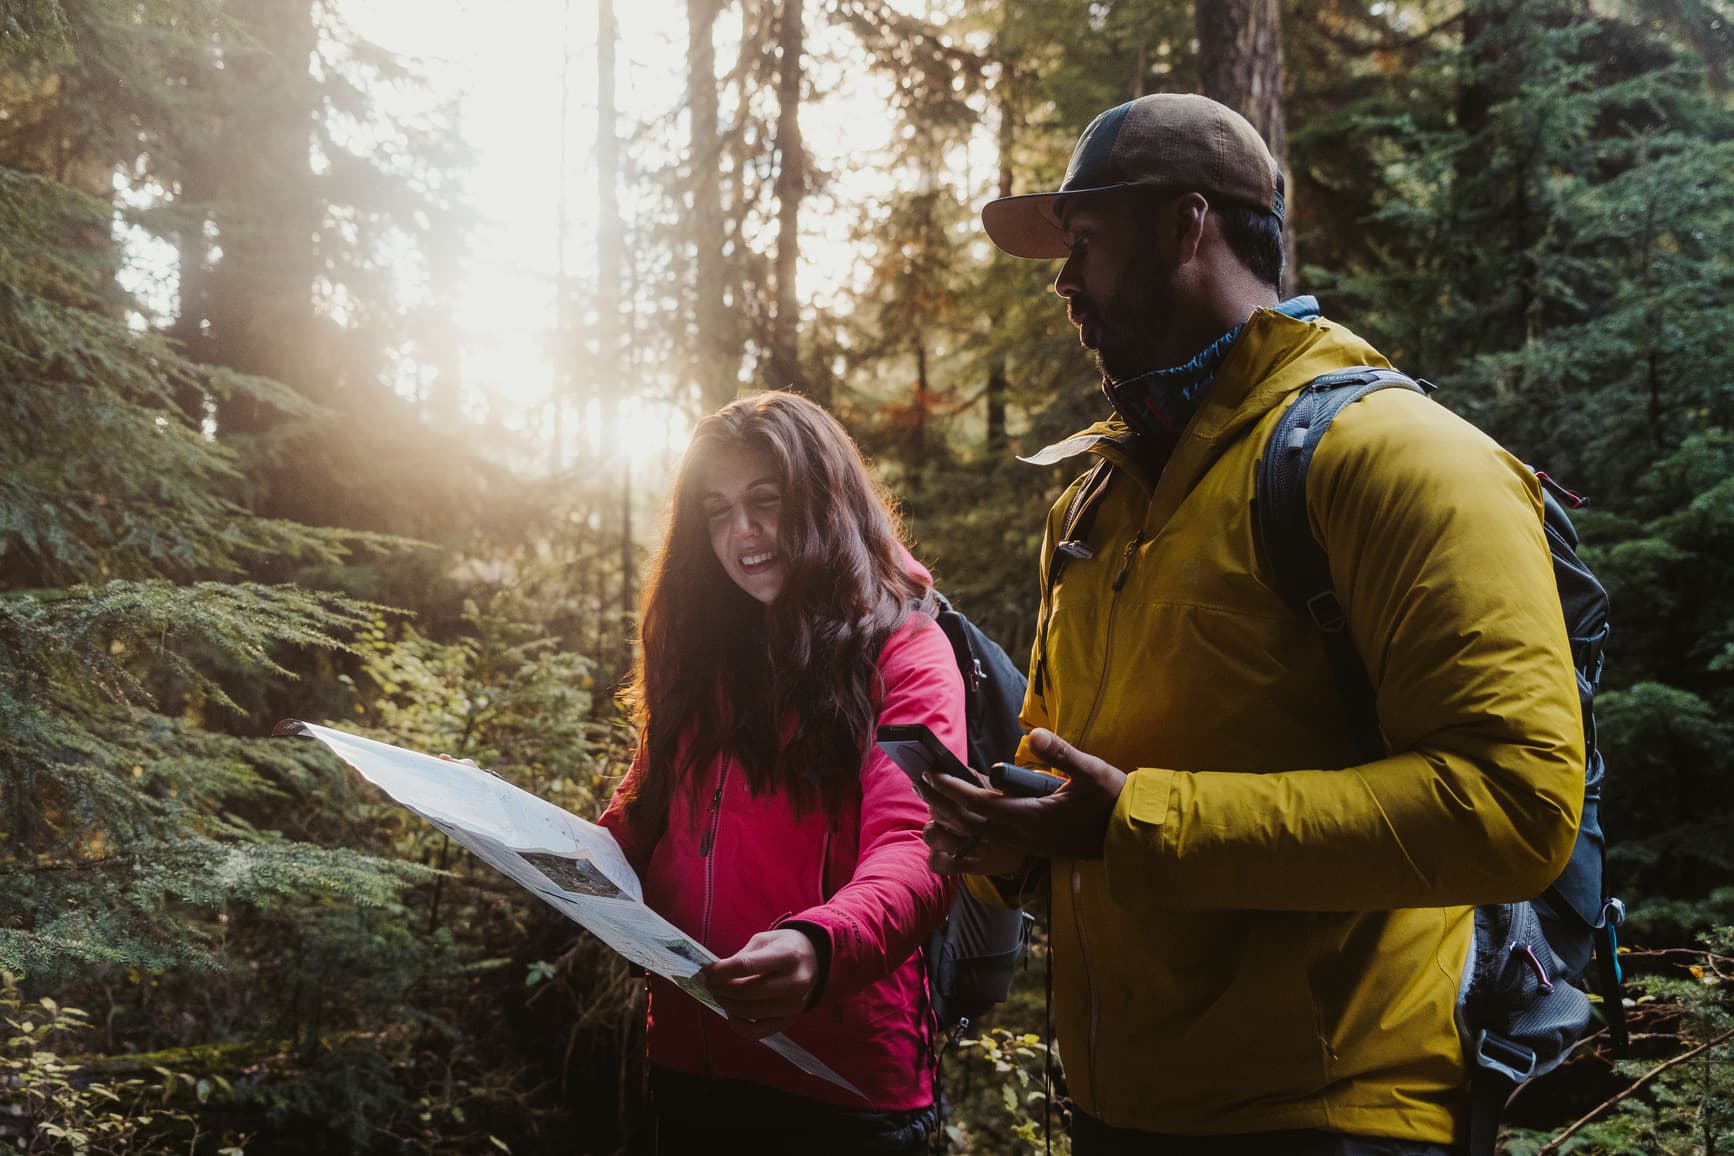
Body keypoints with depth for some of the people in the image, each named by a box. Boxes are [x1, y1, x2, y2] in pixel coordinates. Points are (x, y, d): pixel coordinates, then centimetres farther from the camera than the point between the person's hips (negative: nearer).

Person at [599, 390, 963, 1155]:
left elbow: (913, 849, -20)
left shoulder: (902, 653, -7)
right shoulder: (702, 651, 12)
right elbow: (645, 814, 19)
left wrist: (819, 946, -40)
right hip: (684, 1065, 5)